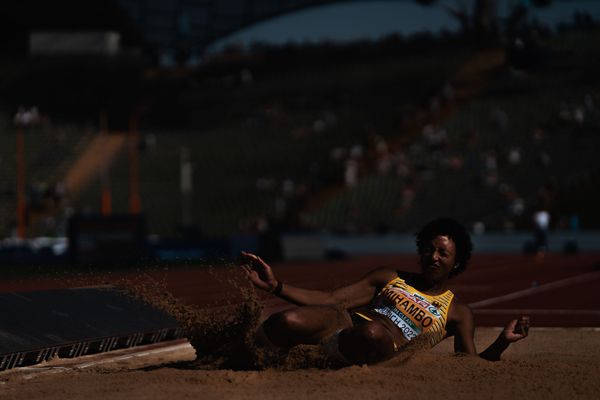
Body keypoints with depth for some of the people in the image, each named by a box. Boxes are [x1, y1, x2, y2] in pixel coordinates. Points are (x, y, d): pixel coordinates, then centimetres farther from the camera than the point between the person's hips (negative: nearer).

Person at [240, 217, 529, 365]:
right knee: (284, 322, -35)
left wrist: (502, 343, -8)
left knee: (372, 332, -44)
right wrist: (276, 286, 11)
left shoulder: (457, 313, 22)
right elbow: (330, 299, 22)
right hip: (344, 320, 2)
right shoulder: (391, 279, 28)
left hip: (380, 347, -2)